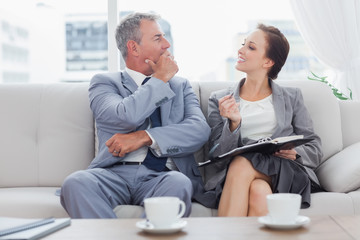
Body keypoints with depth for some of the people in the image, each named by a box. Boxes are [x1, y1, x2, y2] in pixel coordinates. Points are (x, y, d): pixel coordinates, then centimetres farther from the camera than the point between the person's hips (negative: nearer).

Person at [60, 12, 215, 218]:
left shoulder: (181, 85, 22)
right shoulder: (105, 82, 12)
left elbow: (200, 130, 2)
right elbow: (127, 117, -11)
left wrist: (144, 137, -11)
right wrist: (160, 78, 3)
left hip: (161, 175, 1)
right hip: (115, 173, -1)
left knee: (179, 183, -34)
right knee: (76, 183, -32)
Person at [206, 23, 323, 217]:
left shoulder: (291, 97, 18)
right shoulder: (219, 100, 16)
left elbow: (315, 150, 13)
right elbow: (217, 159, 6)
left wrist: (294, 153, -10)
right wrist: (233, 123, -11)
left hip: (285, 175, 0)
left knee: (240, 165, -32)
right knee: (259, 191, -36)